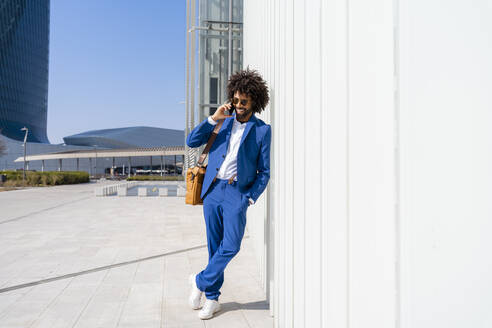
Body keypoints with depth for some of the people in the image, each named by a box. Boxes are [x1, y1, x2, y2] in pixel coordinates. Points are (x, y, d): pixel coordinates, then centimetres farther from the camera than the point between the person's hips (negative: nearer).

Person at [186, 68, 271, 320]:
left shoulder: (262, 130, 2)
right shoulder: (223, 121, 11)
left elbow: (264, 171, 2)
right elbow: (192, 141, 3)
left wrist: (250, 198, -8)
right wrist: (213, 118, -6)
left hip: (237, 193, -2)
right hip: (212, 190, 3)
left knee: (231, 245, -10)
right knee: (215, 246, 9)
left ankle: (200, 281, 14)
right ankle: (212, 298, 22)